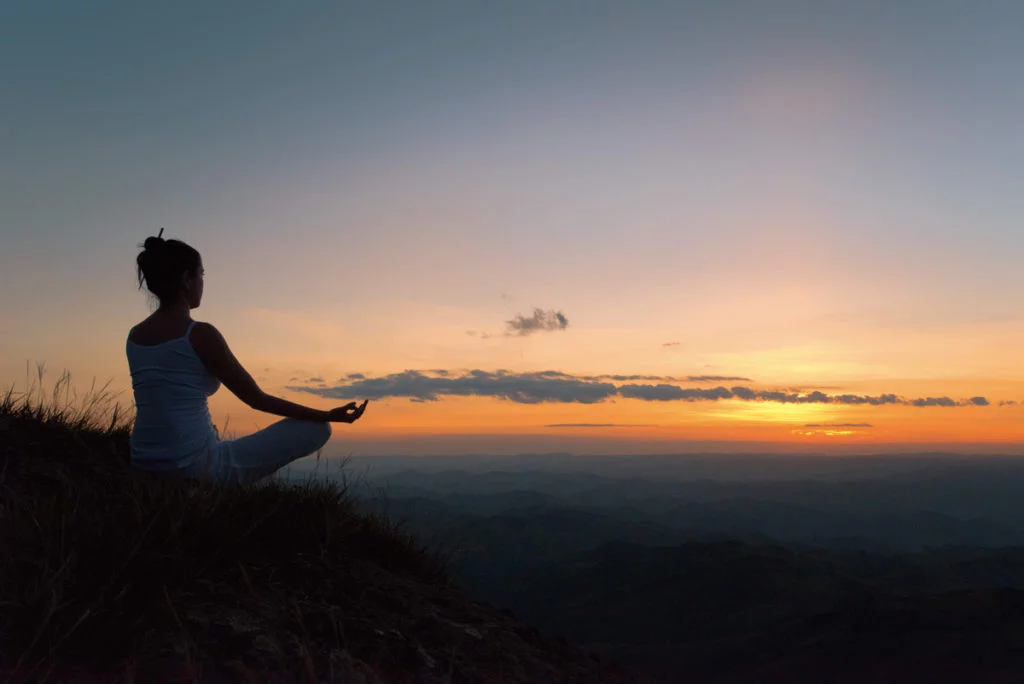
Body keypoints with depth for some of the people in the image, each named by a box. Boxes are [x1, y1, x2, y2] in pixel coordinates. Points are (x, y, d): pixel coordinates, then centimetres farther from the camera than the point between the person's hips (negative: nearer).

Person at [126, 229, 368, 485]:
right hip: (197, 469, -9)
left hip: (146, 468, 9)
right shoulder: (200, 334, -16)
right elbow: (257, 399, -11)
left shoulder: (134, 336, 6)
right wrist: (328, 415, -5)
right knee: (317, 428, -1)